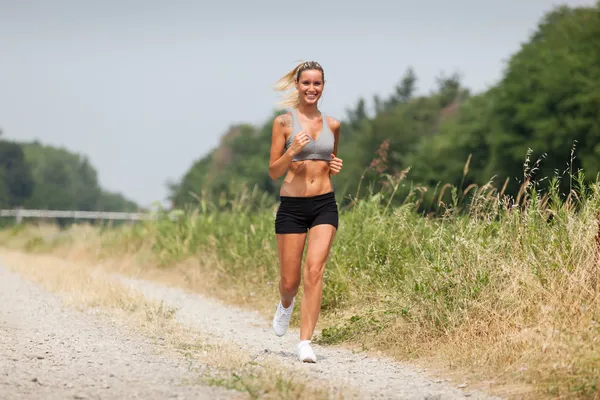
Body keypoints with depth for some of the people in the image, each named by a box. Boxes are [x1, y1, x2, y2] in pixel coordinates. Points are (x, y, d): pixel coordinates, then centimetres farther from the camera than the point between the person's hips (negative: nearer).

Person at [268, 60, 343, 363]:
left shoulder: (332, 125, 9)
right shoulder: (284, 122, -1)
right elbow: (273, 171, -2)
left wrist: (335, 166, 2)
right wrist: (293, 151, -20)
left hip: (325, 205, 2)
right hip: (292, 205, -2)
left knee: (314, 270, -15)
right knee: (290, 281, 4)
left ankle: (305, 342, -14)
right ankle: (286, 305, 42)